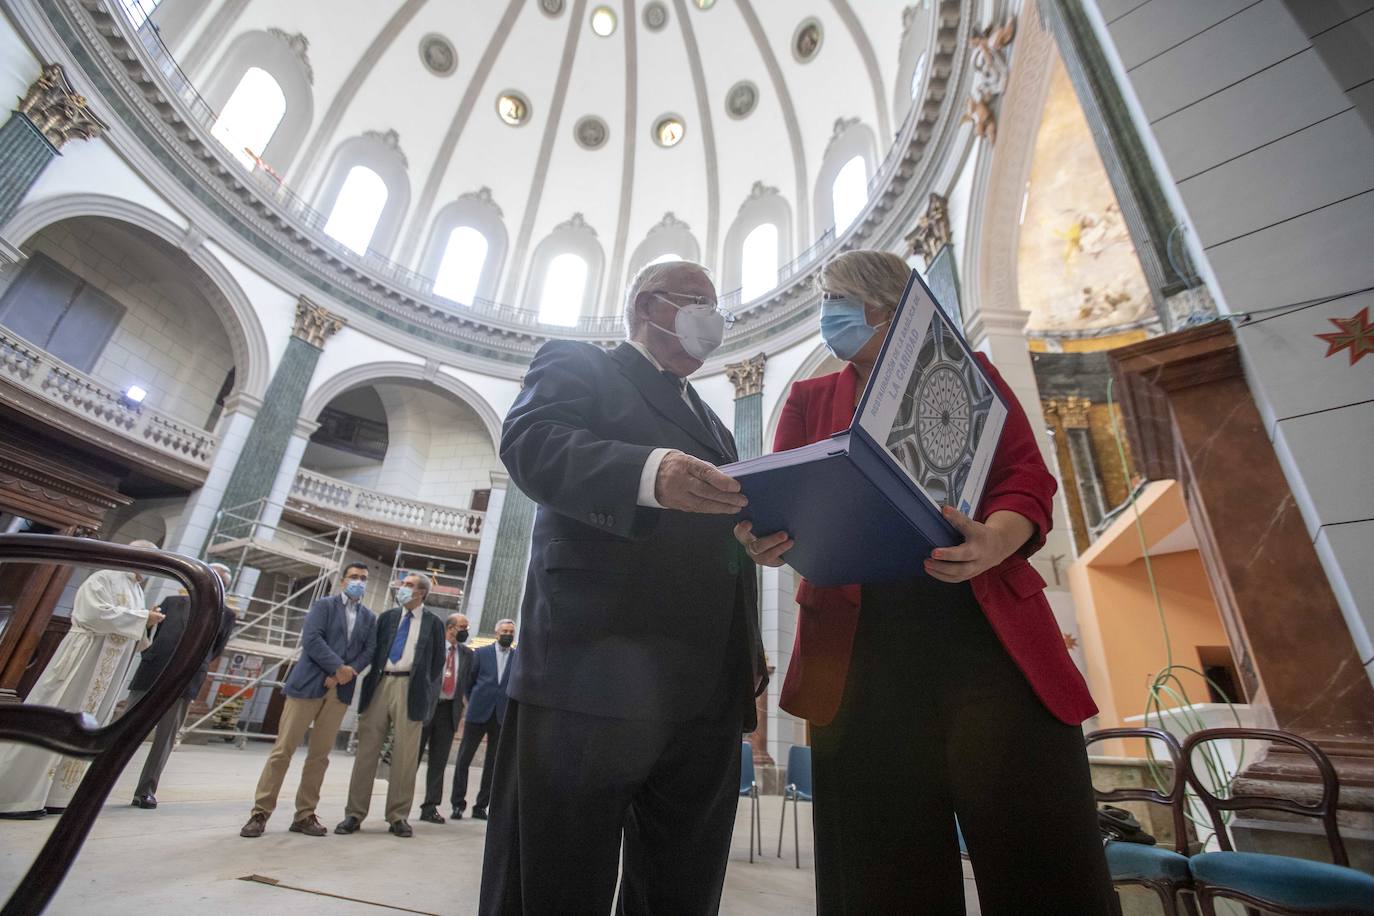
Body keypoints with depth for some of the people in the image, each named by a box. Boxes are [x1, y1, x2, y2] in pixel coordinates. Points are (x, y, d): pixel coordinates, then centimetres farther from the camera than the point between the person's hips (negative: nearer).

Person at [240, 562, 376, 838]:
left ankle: (305, 815, 14)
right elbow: (311, 638, -10)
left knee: (320, 754, 6)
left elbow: (369, 650, 6)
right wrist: (339, 667, -14)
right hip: (308, 683, -3)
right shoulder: (323, 604, 3)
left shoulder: (370, 617, 14)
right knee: (283, 749, -2)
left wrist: (347, 673, -11)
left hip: (340, 690, 3)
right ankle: (260, 812, 10)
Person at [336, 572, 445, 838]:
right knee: (367, 750, 4)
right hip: (380, 684, 3)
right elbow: (372, 651, 12)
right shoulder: (387, 617, 14)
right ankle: (355, 813, 15)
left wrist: (429, 697, 1)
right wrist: (368, 687, 2)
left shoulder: (433, 623, 7)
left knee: (405, 755, 0)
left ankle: (398, 816, 9)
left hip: (411, 688, -2)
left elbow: (438, 663, 7)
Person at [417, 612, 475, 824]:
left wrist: (463, 700, -2)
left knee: (439, 761, 8)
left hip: (449, 710, 4)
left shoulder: (466, 653, 10)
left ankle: (430, 807, 17)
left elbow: (467, 681, 11)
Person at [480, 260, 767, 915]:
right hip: (596, 669, -7)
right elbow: (530, 442, -13)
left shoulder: (713, 426, 28)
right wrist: (649, 473, -30)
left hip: (709, 691, 7)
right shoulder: (577, 364, 8)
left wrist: (750, 653, 13)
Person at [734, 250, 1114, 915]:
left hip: (987, 631, 0)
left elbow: (1028, 479, 4)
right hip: (863, 645, 1)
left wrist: (993, 541, -18)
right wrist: (770, 542, -17)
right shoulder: (810, 400, 19)